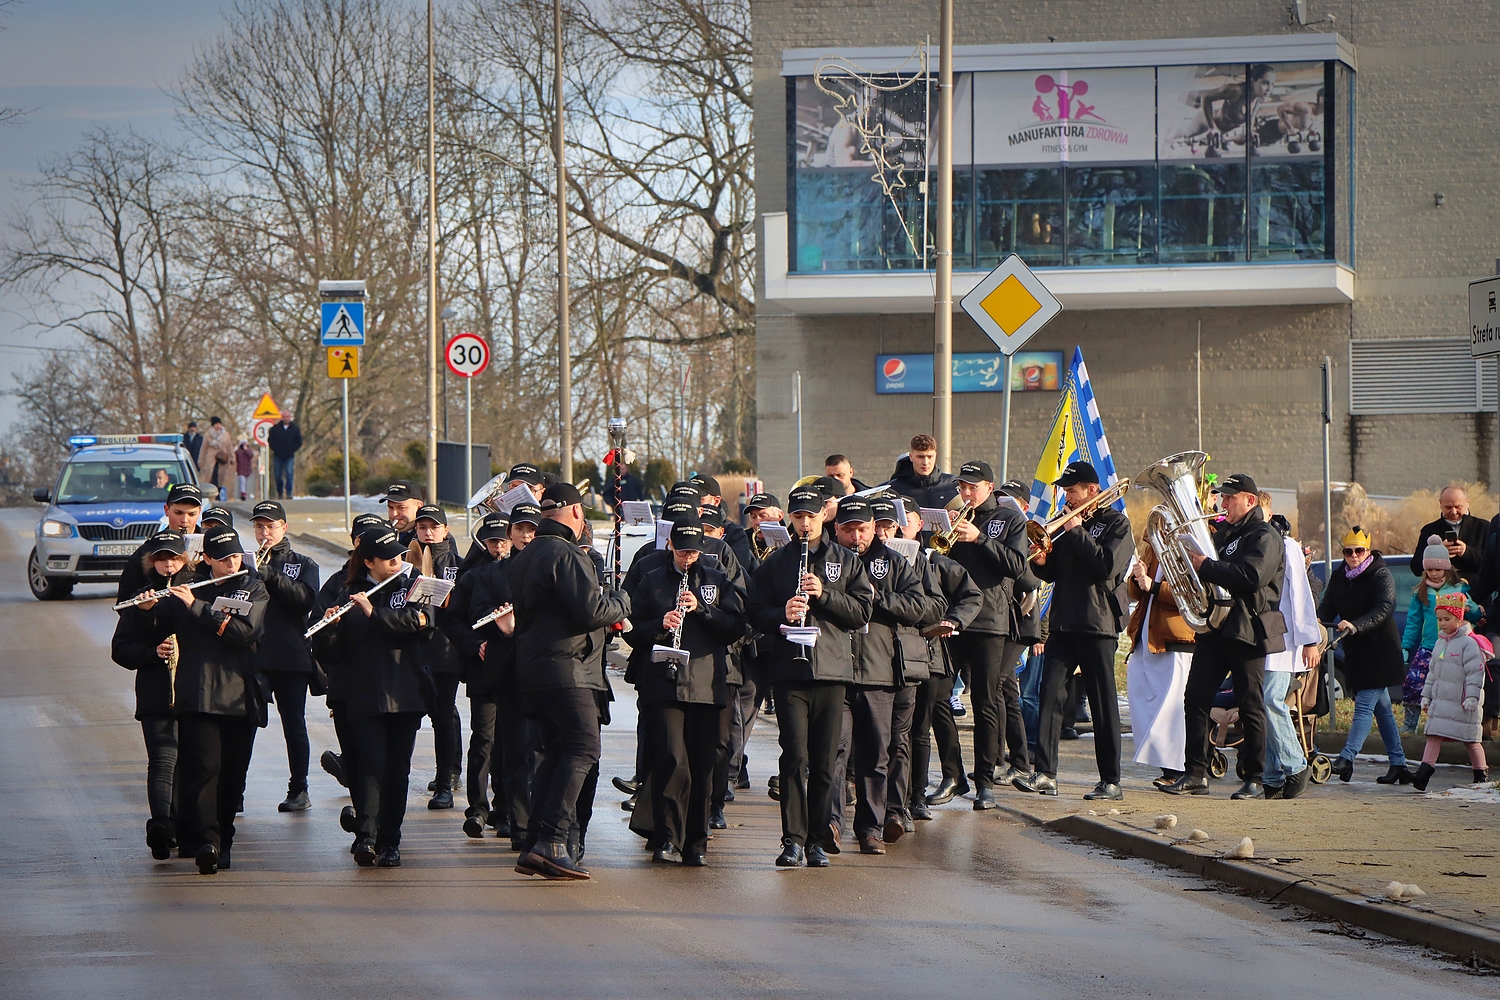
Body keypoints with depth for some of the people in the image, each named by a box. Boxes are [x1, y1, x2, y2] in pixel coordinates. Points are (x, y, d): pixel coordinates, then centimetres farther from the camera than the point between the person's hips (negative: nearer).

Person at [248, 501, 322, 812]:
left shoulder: (303, 564, 10)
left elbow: (306, 598, -9)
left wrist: (270, 576, -19)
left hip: (291, 657, -1)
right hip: (252, 655, 1)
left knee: (294, 725, 1)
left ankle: (299, 791, 7)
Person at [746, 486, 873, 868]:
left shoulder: (847, 561, 11)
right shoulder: (776, 563, 12)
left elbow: (862, 611, 4)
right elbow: (755, 611, 9)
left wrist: (825, 594, -10)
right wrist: (781, 615, -12)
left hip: (832, 667, 1)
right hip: (789, 668, -1)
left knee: (825, 761, 2)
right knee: (795, 756, -9)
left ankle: (817, 841, 10)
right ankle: (793, 840, -10)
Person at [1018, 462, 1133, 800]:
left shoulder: (1116, 524, -1)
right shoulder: (1066, 522, 17)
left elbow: (1108, 567, -17)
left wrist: (1077, 532, -15)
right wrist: (1042, 562, -3)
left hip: (1098, 624, -5)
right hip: (1064, 622, 5)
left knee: (1103, 704, -1)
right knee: (1051, 694, -6)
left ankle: (1111, 781, 4)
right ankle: (1045, 774, -8)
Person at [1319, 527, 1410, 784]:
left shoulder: (1381, 575, -9)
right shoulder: (1339, 577, 11)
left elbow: (1384, 609, -22)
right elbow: (1328, 607, 7)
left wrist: (1355, 626, -35)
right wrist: (1319, 621, -16)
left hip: (1380, 649, -7)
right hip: (1356, 649, 7)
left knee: (1364, 704, -13)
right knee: (1381, 707, 10)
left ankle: (1347, 758, -21)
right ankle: (1398, 762, 14)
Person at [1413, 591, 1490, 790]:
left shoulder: (1469, 643, -11)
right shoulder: (1441, 642, 13)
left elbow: (1475, 672, -15)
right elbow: (1433, 671, 20)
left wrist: (1472, 696, -21)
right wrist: (1426, 695, 19)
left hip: (1461, 703, -7)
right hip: (1440, 700, 7)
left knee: (1470, 740, 4)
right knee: (1433, 736, -4)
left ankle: (1481, 774, 19)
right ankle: (1424, 772, -11)